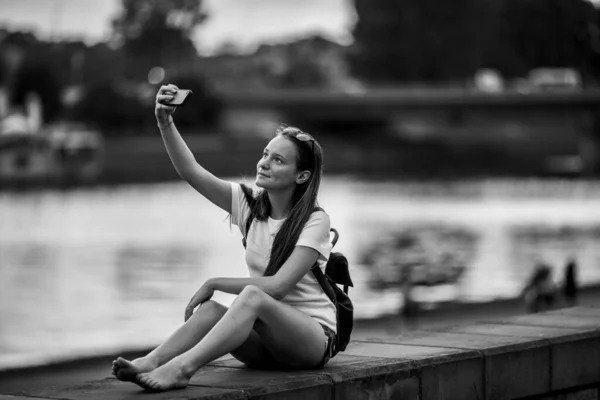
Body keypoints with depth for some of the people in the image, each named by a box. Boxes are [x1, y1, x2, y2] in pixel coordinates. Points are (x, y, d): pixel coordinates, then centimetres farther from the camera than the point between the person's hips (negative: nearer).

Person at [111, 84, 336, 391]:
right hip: (264, 342, 5)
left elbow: (278, 285, -21)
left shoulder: (314, 221, -11)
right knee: (210, 309, -26)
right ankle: (149, 363, -45)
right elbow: (190, 171, -7)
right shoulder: (249, 205, 4)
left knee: (252, 295, -35)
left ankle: (182, 367, -52)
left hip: (314, 339, -5)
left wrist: (214, 283, -17)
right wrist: (165, 123, -21)